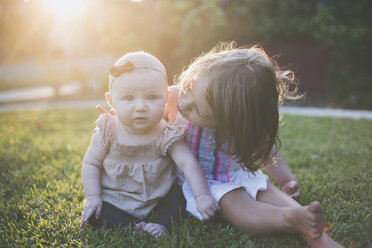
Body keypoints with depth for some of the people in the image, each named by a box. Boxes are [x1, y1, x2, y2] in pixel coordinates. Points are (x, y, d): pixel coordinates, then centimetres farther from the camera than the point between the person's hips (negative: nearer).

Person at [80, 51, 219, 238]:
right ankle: (136, 227, -19)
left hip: (158, 197, 0)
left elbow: (188, 163, -21)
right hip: (114, 199, 0)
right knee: (93, 215, -19)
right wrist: (92, 197, -12)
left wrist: (202, 196, -31)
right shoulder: (107, 132, -16)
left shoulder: (165, 135, -18)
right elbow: (91, 163, -5)